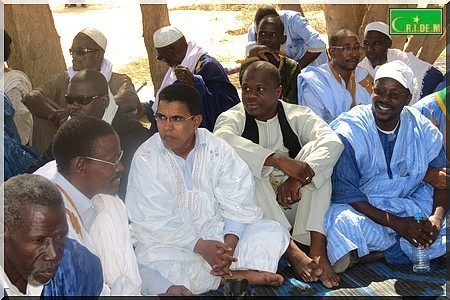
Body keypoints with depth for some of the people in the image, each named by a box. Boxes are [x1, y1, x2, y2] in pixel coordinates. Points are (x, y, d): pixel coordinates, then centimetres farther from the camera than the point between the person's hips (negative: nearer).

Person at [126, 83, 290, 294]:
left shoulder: (217, 148, -1)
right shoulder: (145, 159, -9)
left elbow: (238, 203, -5)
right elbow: (153, 221, -14)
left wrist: (230, 242, -22)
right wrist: (199, 245, -24)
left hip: (219, 233, 3)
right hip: (171, 243, -2)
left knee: (274, 232, -10)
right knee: (149, 261, -34)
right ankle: (232, 275, -19)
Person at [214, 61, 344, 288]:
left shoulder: (298, 116, 3)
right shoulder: (233, 118, -1)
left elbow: (333, 142, -16)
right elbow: (222, 139, -27)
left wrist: (296, 179, -32)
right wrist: (280, 160, -37)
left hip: (296, 204, 1)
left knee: (314, 150, -19)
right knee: (240, 162, -26)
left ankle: (317, 250, -29)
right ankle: (291, 251, -36)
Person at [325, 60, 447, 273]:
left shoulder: (423, 129, 1)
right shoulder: (348, 131, -12)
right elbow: (345, 193, -17)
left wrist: (437, 218, -21)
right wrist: (397, 224, -23)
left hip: (412, 209, 5)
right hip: (363, 212, -4)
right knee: (341, 221, -36)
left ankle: (378, 253, -20)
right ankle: (406, 248, -16)